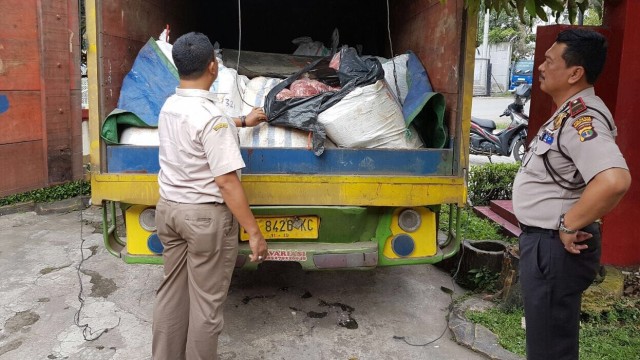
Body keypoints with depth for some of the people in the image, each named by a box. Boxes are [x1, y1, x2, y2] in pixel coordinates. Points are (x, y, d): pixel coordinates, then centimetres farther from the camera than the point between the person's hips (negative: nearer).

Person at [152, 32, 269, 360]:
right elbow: (227, 182, -24)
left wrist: (242, 121, 39)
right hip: (206, 216, -8)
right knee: (206, 302, 7)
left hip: (168, 208, 8)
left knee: (171, 291, 19)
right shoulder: (211, 117, -22)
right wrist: (254, 232, -18)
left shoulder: (169, 106, 5)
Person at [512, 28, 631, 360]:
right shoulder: (570, 112, 10)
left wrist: (569, 226, -26)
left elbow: (614, 181, -38)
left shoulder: (582, 118, -23)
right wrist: (564, 225, 14)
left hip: (555, 247, -10)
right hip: (543, 240, 10)